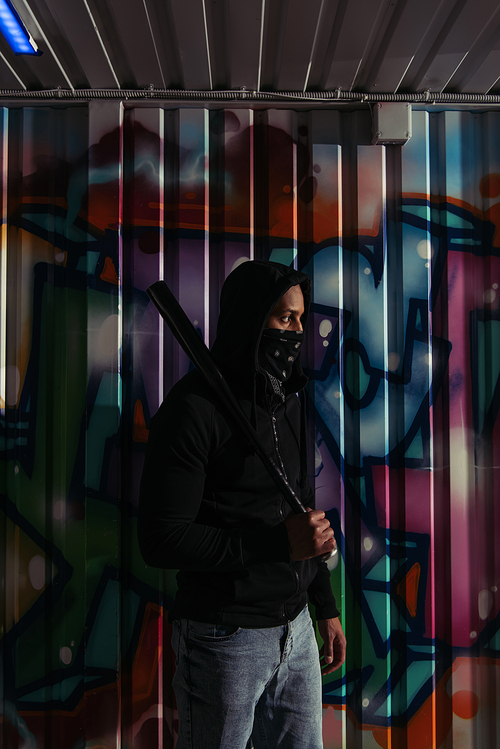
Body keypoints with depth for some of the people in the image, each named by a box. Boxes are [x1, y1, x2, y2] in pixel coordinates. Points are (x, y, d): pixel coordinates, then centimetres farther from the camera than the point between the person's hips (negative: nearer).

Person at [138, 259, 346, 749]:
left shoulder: (285, 402, 8)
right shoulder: (194, 409, -17)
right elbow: (161, 541, -21)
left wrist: (326, 609, 16)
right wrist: (280, 544, -23)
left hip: (295, 630, 7)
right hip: (226, 639, -7)